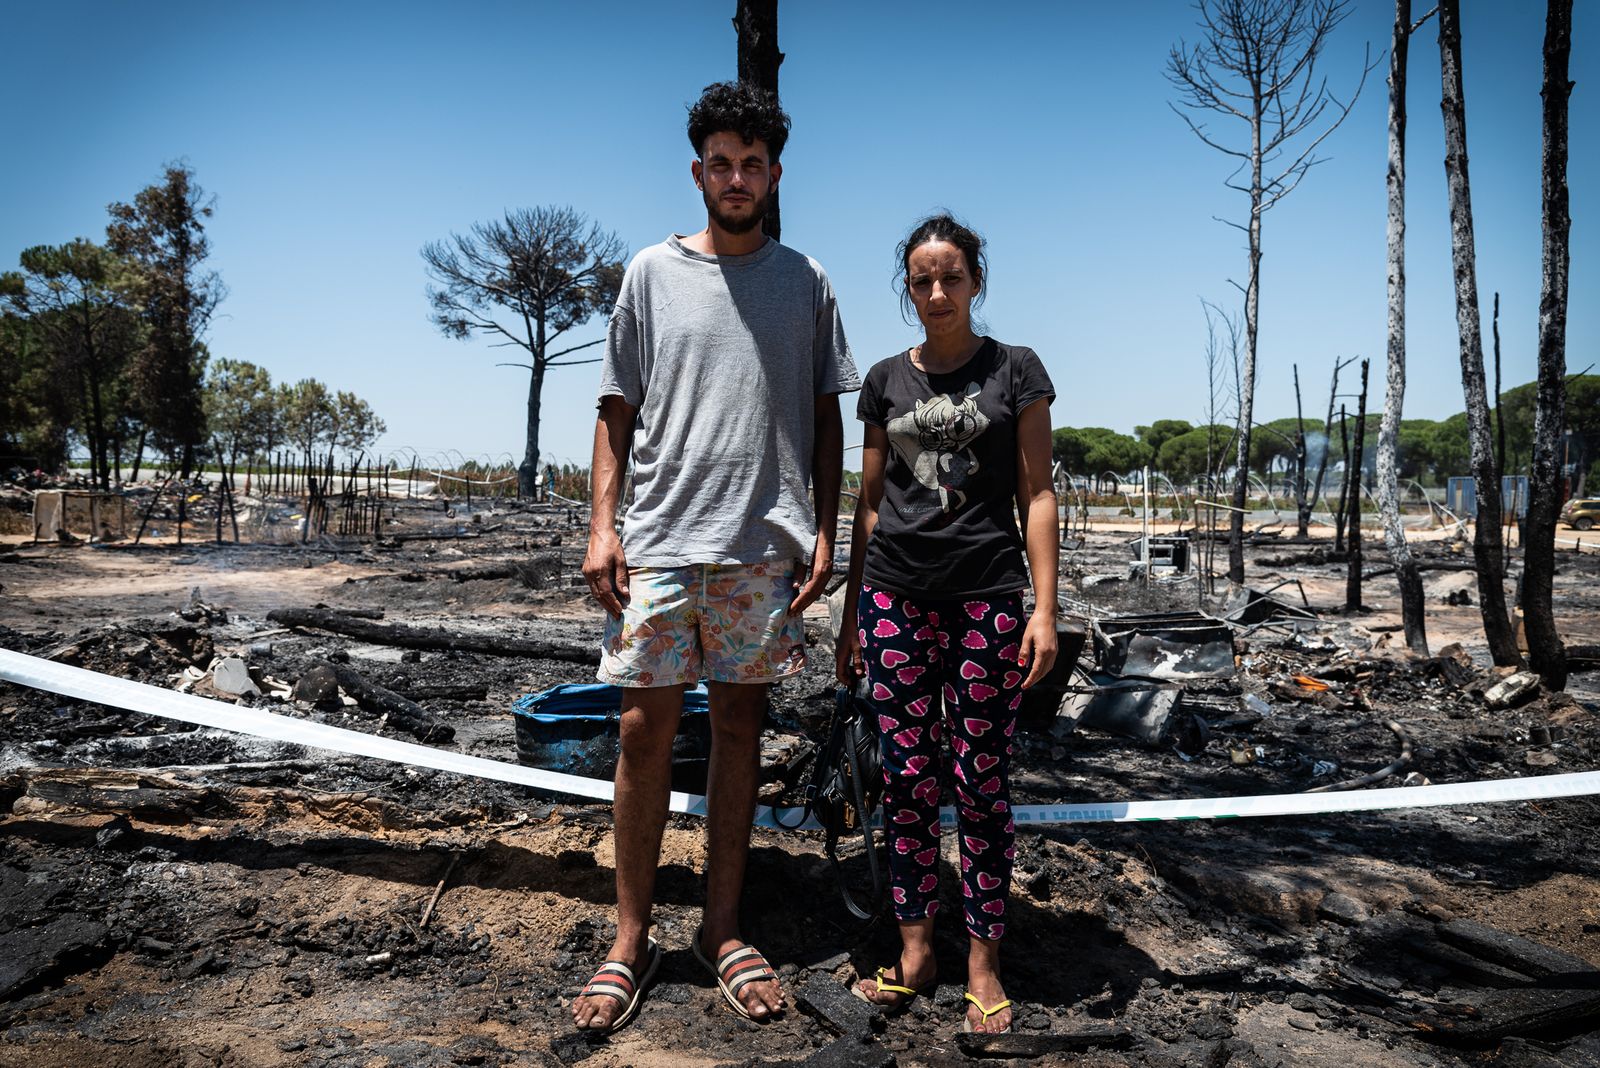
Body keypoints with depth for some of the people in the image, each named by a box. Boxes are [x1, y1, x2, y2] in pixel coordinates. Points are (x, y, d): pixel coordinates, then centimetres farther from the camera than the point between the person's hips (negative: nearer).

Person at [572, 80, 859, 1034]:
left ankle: (724, 928, 20)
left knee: (740, 724, 7)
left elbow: (825, 417, 10)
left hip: (765, 545, 1)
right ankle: (631, 938, 14)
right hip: (662, 538, 0)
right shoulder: (652, 273, 8)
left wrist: (824, 529, 1)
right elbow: (619, 408, 8)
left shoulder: (805, 282, 10)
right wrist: (603, 522, -2)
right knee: (646, 728, -1)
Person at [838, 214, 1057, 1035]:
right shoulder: (886, 380, 12)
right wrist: (852, 611, 11)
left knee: (980, 784, 2)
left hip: (985, 596, -2)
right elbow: (869, 500, 14)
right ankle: (914, 949, 19)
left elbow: (1037, 493, 1)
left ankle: (983, 960, 16)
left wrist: (1045, 606, -8)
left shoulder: (1015, 370, 5)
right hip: (895, 597, 3)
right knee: (906, 781, 6)